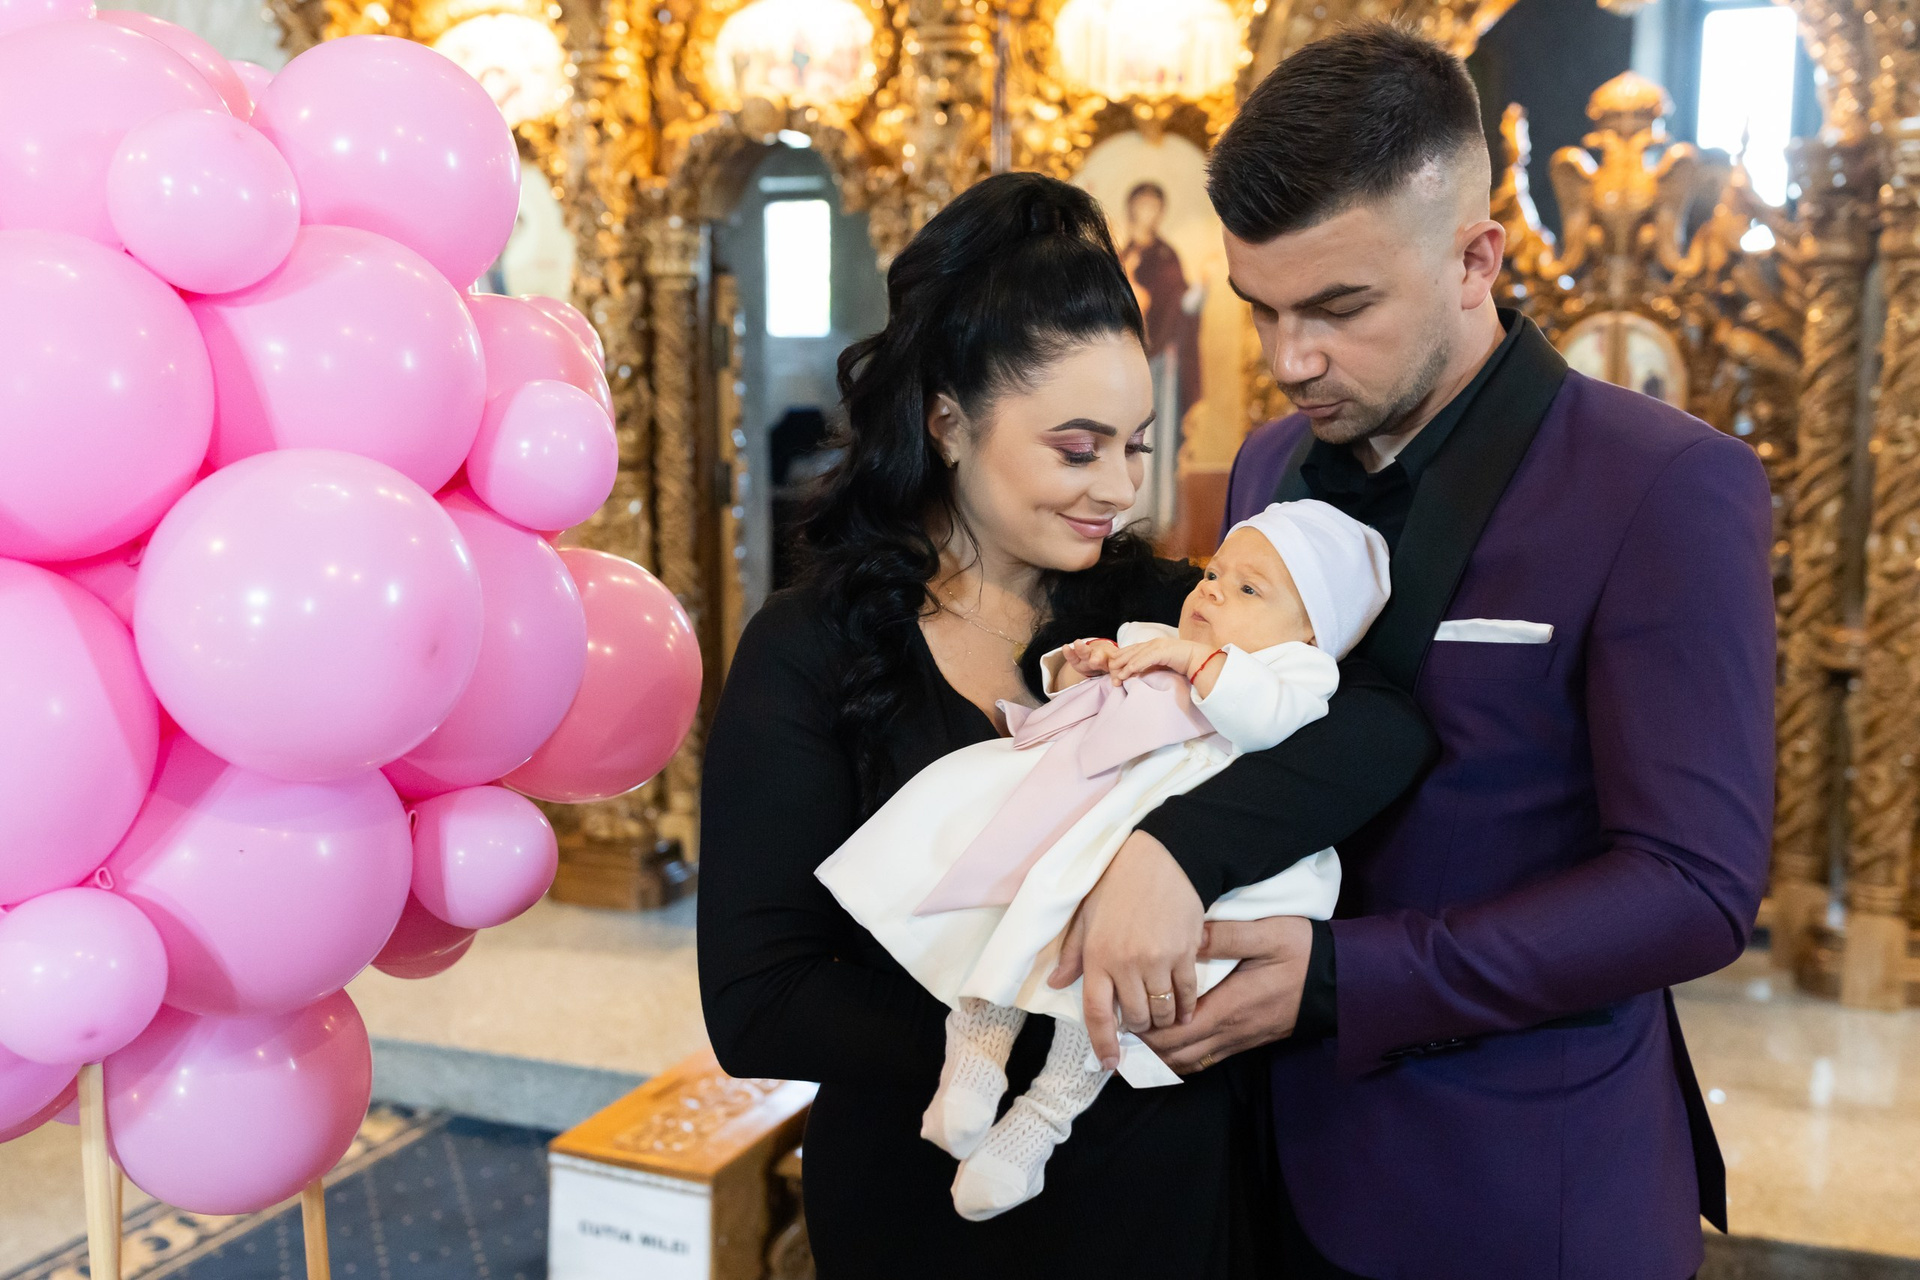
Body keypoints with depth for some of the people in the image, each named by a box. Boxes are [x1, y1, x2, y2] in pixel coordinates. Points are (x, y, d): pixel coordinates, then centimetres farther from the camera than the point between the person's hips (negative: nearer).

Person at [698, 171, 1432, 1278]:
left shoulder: (1163, 609, -4)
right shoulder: (810, 654, -11)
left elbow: (1388, 724, -21)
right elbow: (756, 1009, -17)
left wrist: (1173, 847, -36)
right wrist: (1055, 1030, -24)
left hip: (1175, 1185, 2)